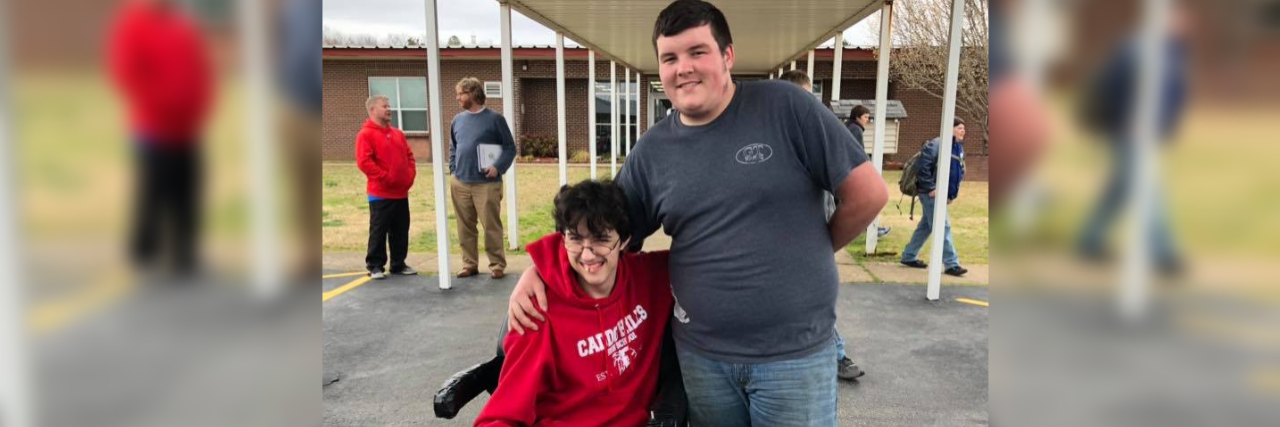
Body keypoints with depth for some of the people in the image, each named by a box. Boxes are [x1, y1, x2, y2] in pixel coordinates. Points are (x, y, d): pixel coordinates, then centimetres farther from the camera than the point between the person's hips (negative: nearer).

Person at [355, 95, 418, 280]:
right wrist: (385, 177, -19)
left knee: (401, 231, 11)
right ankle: (375, 266, 9)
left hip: (401, 192, 7)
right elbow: (364, 161, -17)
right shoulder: (366, 134, -7)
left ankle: (398, 264, 21)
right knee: (378, 231, -1)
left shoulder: (397, 133, 16)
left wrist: (411, 174, 3)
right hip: (380, 193, -7)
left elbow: (409, 156, 19)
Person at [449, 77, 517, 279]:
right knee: (465, 228, 9)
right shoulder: (457, 120, 12)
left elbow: (510, 147, -1)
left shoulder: (494, 119, -2)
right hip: (460, 184, 5)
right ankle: (469, 264, 20)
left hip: (486, 184, -5)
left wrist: (498, 167, -15)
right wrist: (453, 169, 8)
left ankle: (497, 265, 8)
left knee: (492, 227, -1)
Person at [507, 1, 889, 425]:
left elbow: (868, 194, -6)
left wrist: (812, 253, 4)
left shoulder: (785, 107, -9)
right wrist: (536, 270, -5)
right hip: (699, 352, 3)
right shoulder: (652, 150, 2)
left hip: (795, 351, -3)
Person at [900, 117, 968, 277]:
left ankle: (909, 256, 26)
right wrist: (930, 188, -20)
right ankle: (951, 264, -2)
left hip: (944, 195, 9)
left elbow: (960, 172, 24)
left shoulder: (959, 148, 13)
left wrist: (954, 192, 14)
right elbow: (923, 166, -21)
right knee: (943, 227, -7)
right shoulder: (936, 145, -16)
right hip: (931, 194, -9)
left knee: (926, 226, 15)